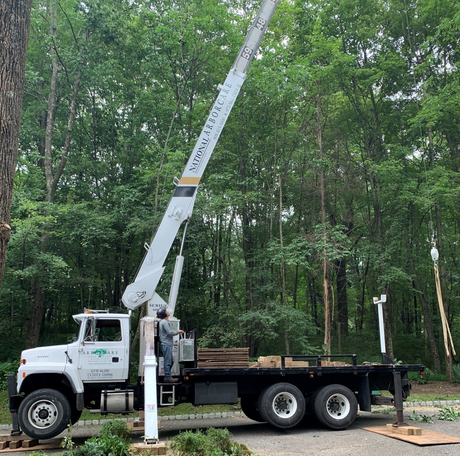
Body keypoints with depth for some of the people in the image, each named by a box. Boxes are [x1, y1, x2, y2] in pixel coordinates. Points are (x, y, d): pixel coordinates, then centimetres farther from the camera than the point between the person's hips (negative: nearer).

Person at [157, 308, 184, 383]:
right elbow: (170, 333, -19)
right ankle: (168, 377, -3)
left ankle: (167, 377, 19)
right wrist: (178, 332, -6)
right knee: (168, 362, -7)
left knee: (170, 362, 14)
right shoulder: (164, 322, -13)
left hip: (167, 345, 10)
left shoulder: (164, 322, 20)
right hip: (166, 345, -10)